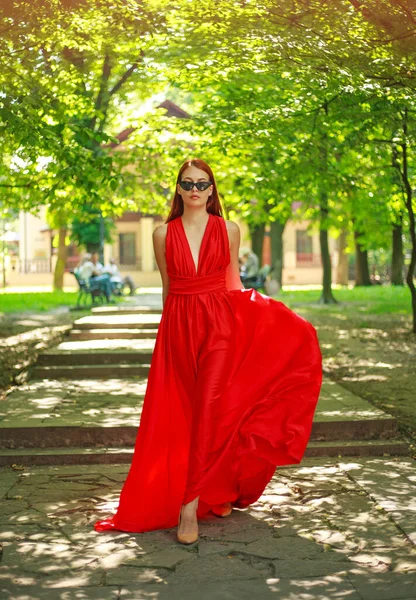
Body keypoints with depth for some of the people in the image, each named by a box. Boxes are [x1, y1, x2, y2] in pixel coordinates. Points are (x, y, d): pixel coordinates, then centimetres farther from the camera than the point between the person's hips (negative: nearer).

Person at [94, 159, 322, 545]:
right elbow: (167, 287, 13)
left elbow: (233, 283, 10)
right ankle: (219, 492, 23)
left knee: (209, 410, -11)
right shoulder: (163, 234, 7)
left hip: (220, 325, -2)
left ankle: (191, 504, -8)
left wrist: (255, 322, 1)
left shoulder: (228, 230, 6)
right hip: (178, 329, 2)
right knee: (181, 415, 6)